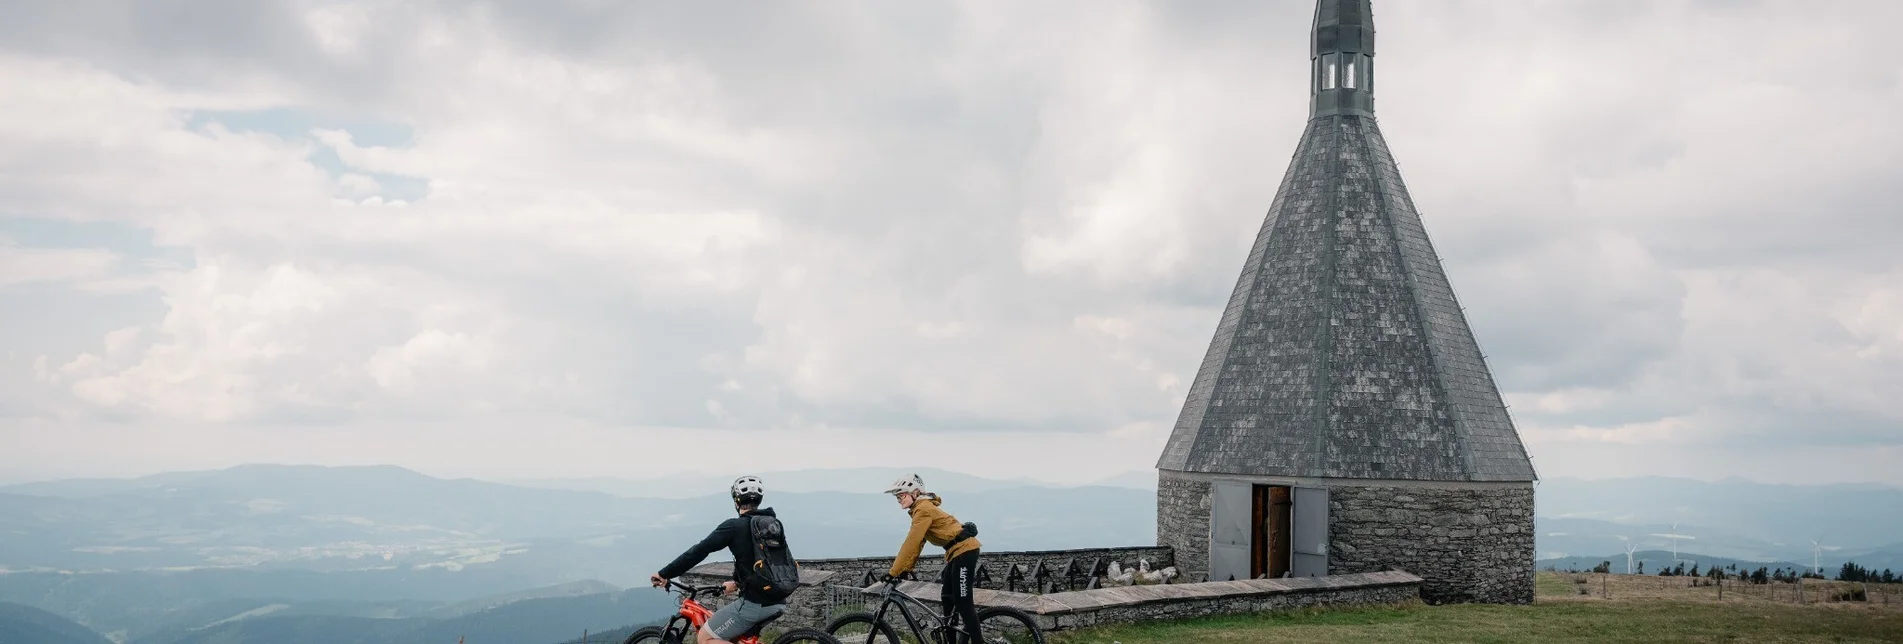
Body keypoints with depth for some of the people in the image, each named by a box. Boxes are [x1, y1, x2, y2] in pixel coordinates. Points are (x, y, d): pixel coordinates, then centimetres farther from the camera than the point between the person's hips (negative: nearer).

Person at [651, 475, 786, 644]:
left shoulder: (734, 526, -7)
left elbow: (699, 551, -12)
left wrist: (664, 574, -6)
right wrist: (737, 582, 43)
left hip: (755, 603, -8)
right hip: (778, 603, 8)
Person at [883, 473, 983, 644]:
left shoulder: (923, 509, -17)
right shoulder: (920, 508, 14)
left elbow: (911, 543, -22)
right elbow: (917, 543, 16)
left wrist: (893, 572, -20)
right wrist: (905, 569, 12)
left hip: (964, 549, -10)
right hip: (956, 551, 10)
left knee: (962, 601, -10)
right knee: (946, 598, 14)